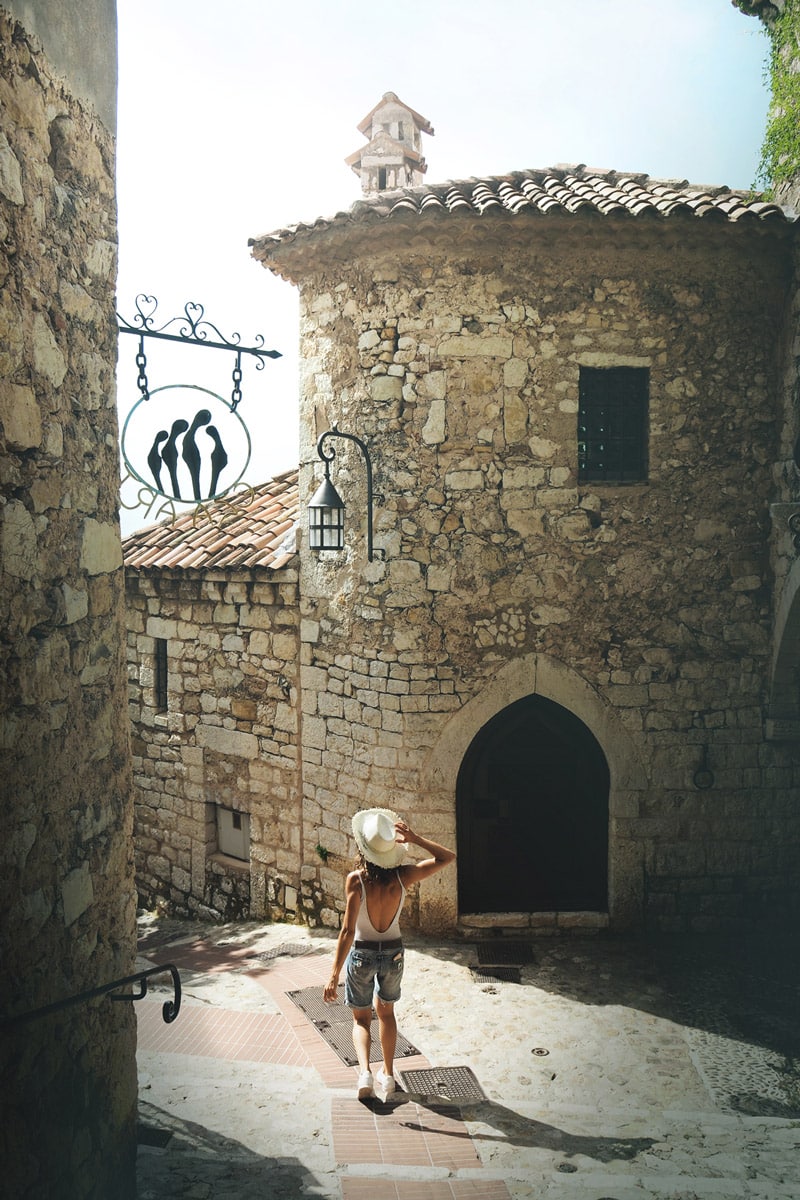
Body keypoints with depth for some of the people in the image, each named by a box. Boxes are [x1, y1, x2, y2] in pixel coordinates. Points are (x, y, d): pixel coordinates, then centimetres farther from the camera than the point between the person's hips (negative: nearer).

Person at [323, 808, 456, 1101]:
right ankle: (387, 1074, 32)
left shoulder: (356, 879, -25)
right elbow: (447, 857, -8)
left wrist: (334, 976, -23)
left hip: (362, 954, -2)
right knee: (386, 1012, 26)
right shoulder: (403, 876, -18)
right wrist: (415, 839, -18)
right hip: (393, 952, 2)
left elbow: (347, 931, -27)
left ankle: (365, 1072, -2)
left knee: (361, 1018, 18)